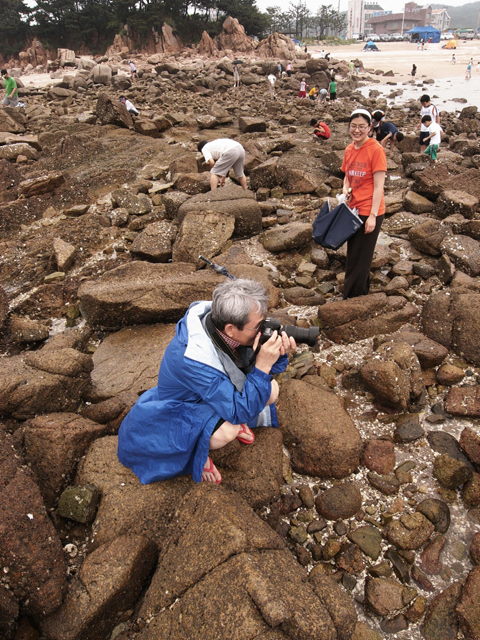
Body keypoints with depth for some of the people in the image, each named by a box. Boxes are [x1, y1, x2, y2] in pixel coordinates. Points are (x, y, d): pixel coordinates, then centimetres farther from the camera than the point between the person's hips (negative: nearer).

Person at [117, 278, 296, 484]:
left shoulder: (220, 320, -22)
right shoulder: (193, 358, -41)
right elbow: (240, 412, -36)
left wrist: (279, 354, -28)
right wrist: (262, 366, -43)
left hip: (219, 388, 7)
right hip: (182, 410, -7)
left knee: (271, 390, -11)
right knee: (227, 429, -35)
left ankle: (230, 419, 15)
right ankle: (198, 452, -2)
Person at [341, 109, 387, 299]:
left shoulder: (376, 149, -13)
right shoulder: (349, 150, 7)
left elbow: (379, 186, -16)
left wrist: (373, 215, -19)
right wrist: (345, 189, -1)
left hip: (369, 212, -7)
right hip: (353, 210, 7)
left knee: (360, 258, 2)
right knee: (353, 256, 16)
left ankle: (352, 300, 14)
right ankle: (361, 293, 34)